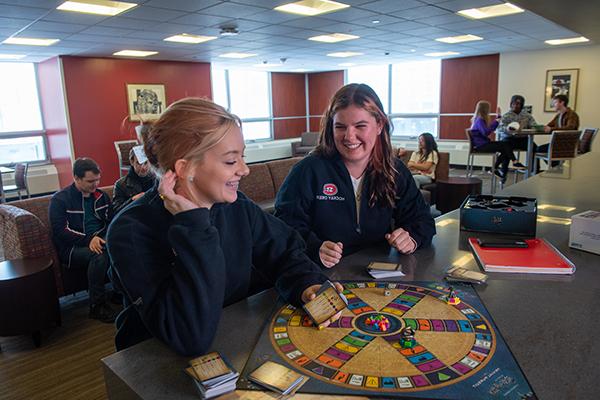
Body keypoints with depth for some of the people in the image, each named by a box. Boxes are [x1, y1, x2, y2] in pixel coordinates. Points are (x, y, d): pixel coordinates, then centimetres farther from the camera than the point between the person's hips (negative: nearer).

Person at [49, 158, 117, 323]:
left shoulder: (101, 196, 15)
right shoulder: (59, 199, 0)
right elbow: (60, 231, -10)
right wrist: (89, 240, -23)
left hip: (100, 241, 4)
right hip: (72, 248, -4)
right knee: (99, 254, -36)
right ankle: (97, 306, -23)